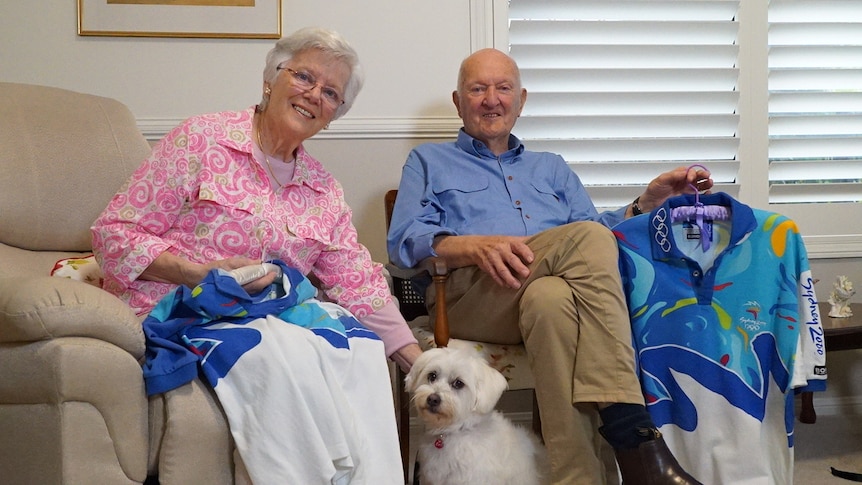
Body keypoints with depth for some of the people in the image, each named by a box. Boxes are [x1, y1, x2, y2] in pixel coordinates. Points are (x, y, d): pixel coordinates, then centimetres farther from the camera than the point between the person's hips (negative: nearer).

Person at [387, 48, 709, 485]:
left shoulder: (551, 168, 37)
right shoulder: (429, 161, 27)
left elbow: (602, 236, 22)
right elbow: (403, 240, 7)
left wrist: (649, 200, 6)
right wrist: (475, 245, -12)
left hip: (552, 292, 3)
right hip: (468, 293, -3)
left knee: (550, 297, -39)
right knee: (587, 237, -32)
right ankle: (631, 433, -43)